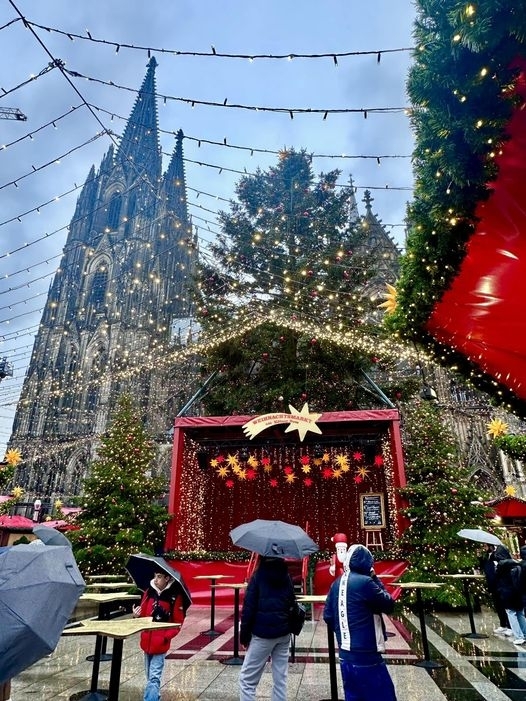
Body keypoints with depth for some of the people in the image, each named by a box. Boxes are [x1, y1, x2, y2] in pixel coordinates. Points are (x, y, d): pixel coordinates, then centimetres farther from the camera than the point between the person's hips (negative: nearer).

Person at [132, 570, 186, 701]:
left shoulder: (175, 596, -14)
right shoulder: (149, 592, 0)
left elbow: (178, 623, -8)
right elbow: (143, 615, 8)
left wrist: (166, 637, -18)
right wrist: (136, 616, -13)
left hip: (160, 644, -5)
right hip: (146, 641, 6)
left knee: (154, 678, -7)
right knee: (150, 676, 20)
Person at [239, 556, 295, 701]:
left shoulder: (259, 574, -9)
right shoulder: (286, 576, 7)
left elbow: (249, 606, -10)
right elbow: (292, 603, 13)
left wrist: (244, 635, -3)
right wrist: (287, 625, 18)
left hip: (263, 633, -5)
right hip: (284, 634, 5)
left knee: (247, 679, 5)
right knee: (280, 679, 13)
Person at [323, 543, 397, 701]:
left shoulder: (336, 584, 4)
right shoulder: (365, 582, -19)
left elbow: (328, 617, 10)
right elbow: (389, 605, -7)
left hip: (345, 657, 8)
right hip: (365, 658, -7)